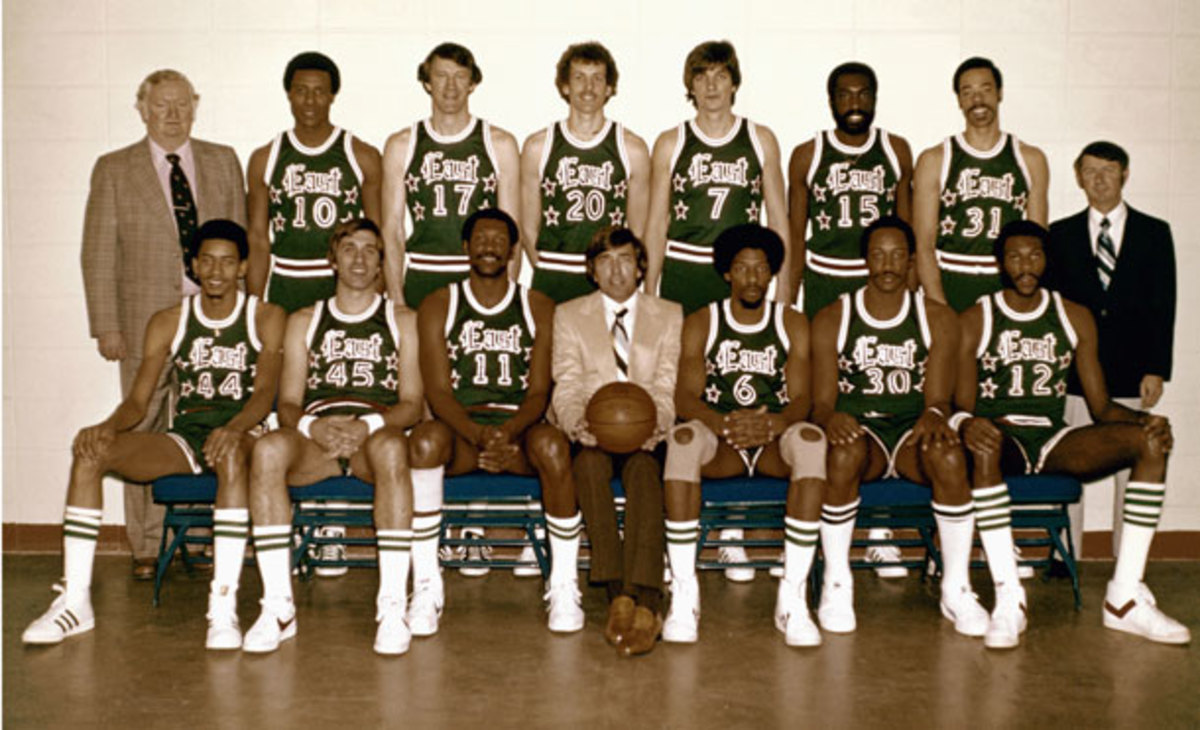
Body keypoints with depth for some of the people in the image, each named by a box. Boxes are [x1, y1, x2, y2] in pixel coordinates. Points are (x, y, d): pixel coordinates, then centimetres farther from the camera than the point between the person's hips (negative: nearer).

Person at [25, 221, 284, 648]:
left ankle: (224, 608, -42)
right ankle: (75, 602, -16)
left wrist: (233, 429, -33)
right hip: (182, 438, 4)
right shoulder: (168, 323, 11)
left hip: (240, 435, -3)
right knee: (89, 452, -20)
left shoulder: (266, 319, 3)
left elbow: (264, 393, -11)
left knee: (231, 453, -41)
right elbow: (138, 400, 6)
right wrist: (109, 426, -18)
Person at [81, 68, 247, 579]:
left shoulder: (223, 162, 12)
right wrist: (106, 326, -4)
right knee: (144, 432, 3)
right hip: (147, 321, -1)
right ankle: (148, 548, 15)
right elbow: (98, 254, 4)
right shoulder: (114, 170, 7)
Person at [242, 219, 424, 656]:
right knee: (268, 448, -33)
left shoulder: (402, 321, 17)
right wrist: (312, 426, -12)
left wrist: (367, 425, -15)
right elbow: (288, 403, 12)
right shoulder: (304, 322, 22)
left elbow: (412, 403, 6)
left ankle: (392, 607, -35)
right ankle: (278, 607, -29)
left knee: (390, 448, -39)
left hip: (376, 436, -1)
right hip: (314, 438, 2)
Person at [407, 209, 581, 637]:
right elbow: (438, 392, -3)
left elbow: (539, 392, 1)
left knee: (552, 445, -34)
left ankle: (564, 587, -19)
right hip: (460, 429, 0)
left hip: (518, 429, 0)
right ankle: (425, 587, -24)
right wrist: (479, 434, -22)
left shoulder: (539, 308, 10)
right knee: (424, 440, -35)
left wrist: (508, 432, -20)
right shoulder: (439, 306, 8)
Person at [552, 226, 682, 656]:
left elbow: (667, 388, 3)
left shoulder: (669, 316, 15)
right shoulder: (568, 316, 15)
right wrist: (579, 422, -21)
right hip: (591, 435, 0)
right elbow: (566, 388, 2)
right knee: (590, 459, -35)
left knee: (644, 468, -34)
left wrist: (653, 422, -20)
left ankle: (644, 599, -45)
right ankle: (618, 595, -38)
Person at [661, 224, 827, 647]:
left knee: (811, 439, -34)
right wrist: (724, 423, -28)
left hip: (774, 441, 1)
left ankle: (792, 598, -34)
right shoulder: (700, 323, 7)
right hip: (720, 444, 0)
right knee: (683, 438, -35)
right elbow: (685, 397, -5)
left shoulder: (792, 323, 9)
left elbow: (800, 399, -3)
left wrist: (772, 423, -27)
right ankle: (684, 596, -32)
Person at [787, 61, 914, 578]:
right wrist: (787, 304, 3)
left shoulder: (896, 151, 9)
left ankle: (881, 529, 3)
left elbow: (907, 225, 12)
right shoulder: (807, 156, 6)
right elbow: (795, 235, 7)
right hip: (824, 285, -1)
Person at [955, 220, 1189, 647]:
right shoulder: (974, 322, 4)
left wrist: (1145, 420, -11)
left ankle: (1125, 599, -19)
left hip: (1053, 442, 4)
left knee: (1151, 442, -20)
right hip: (1000, 438, -3)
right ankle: (1008, 600, -36)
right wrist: (966, 424, -28)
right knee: (983, 444, -40)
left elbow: (1101, 406, 10)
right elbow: (962, 407, -3)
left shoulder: (1075, 319, 13)